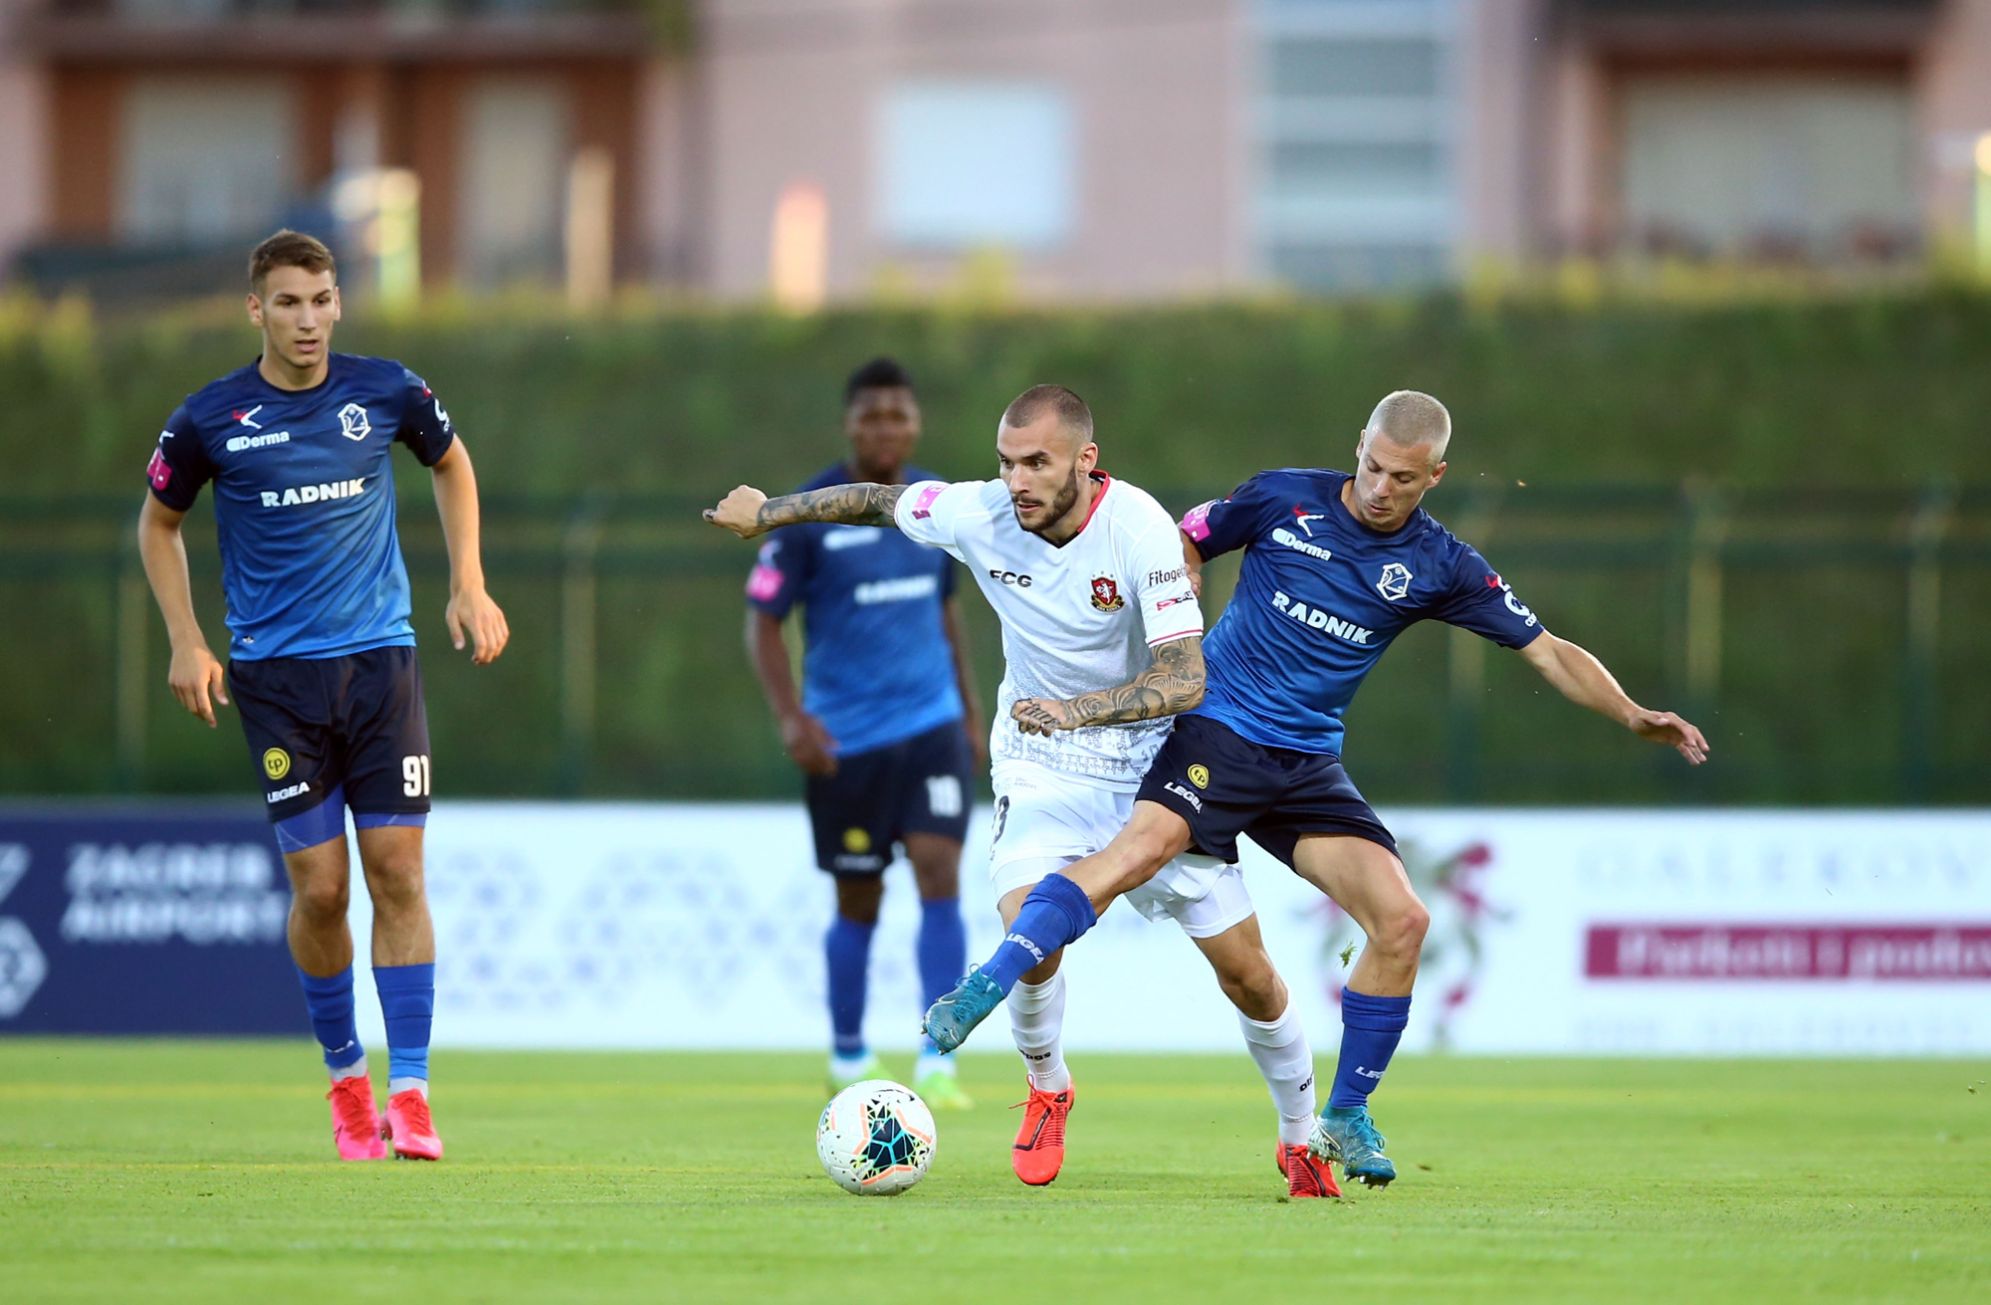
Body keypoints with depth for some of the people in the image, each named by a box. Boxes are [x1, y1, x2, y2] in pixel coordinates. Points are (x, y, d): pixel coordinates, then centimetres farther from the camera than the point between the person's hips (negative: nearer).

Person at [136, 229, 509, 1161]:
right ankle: (345, 1074, 18)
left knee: (396, 874, -6)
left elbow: (452, 464, 20)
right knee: (319, 887, -3)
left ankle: (410, 1093, -5)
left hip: (380, 660, 1)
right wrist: (188, 644, 3)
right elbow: (159, 523, 12)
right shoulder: (210, 421, -4)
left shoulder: (386, 393, 0)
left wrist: (468, 586, 11)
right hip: (277, 674, -1)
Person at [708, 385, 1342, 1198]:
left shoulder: (1138, 528, -25)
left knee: (1245, 971, -2)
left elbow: (1185, 679, -30)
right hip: (1040, 765, 2)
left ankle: (1301, 1140, 21)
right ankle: (1047, 1091, 8)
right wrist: (769, 512, 17)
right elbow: (878, 501, 6)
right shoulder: (978, 515, -16)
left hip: (1150, 757, -2)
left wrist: (1078, 710, -44)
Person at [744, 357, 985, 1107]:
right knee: (858, 903, 7)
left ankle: (936, 1061, -13)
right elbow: (762, 621, -6)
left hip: (932, 728, 3)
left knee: (939, 876, -13)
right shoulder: (808, 515, -8)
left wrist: (970, 713, 19)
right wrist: (791, 719, -17)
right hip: (846, 738, -3)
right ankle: (848, 1058, 28)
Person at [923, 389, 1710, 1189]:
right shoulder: (1284, 500, -1)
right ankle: (977, 995, -37)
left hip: (1308, 764, 4)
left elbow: (1547, 651, 7)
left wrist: (1633, 716, -6)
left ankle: (1345, 1120, 7)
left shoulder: (1440, 568, 4)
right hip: (1219, 729, -4)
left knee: (1401, 919, -10)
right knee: (1148, 840, -33)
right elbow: (1184, 549, 13)